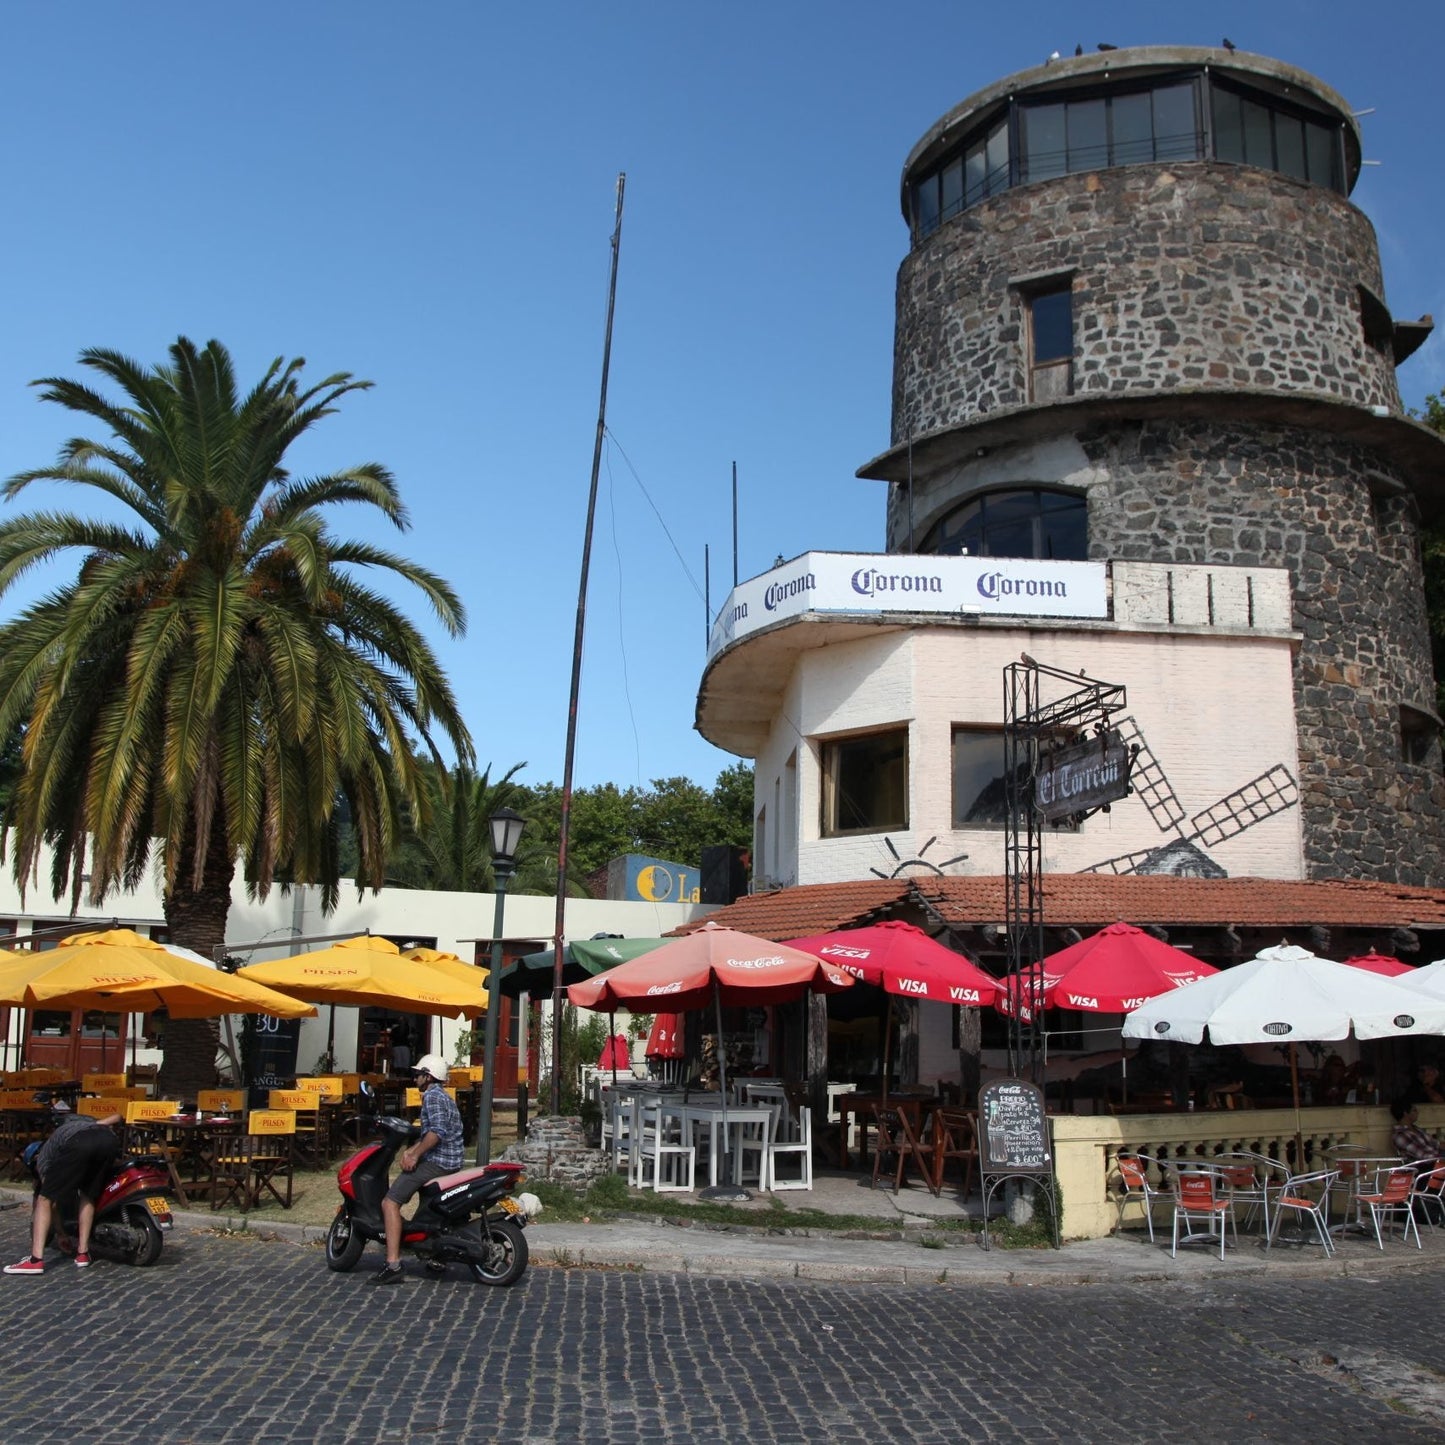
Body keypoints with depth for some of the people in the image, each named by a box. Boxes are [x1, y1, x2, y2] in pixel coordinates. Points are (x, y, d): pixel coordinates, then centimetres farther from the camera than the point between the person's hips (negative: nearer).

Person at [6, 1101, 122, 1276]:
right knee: (88, 1196, 25)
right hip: (109, 1141, 4)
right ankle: (82, 1253, 21)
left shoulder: (44, 1153, 36)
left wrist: (60, 1233, 43)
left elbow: (51, 1199, 34)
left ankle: (36, 1259, -1)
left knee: (44, 1200, 10)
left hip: (76, 1145, -4)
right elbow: (116, 1117, 38)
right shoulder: (83, 1120, 49)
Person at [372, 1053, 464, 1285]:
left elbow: (437, 1131, -23)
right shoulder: (446, 1097, 23)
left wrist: (415, 1155, -19)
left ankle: (393, 1266, -22)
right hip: (452, 1163, 11)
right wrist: (410, 1150, 8)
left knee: (390, 1203, -14)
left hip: (435, 1162, -11)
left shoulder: (432, 1096, -9)